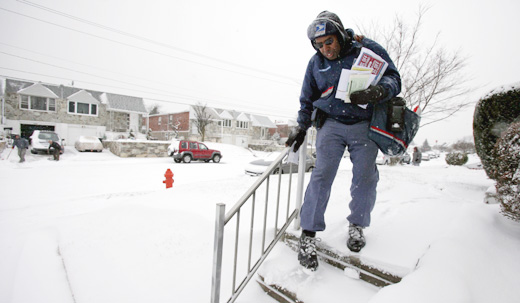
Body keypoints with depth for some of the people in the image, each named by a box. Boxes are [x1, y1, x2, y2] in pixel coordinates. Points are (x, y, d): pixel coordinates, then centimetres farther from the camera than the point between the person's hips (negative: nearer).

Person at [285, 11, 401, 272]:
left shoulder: (367, 49, -1)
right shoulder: (315, 63, 7)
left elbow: (393, 78, -2)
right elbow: (307, 99, 16)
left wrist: (377, 91, -25)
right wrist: (301, 127, 12)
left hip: (364, 125, 0)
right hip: (331, 123, 1)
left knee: (365, 178, -3)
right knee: (322, 175, -13)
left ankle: (357, 225, 23)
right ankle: (309, 233, -4)